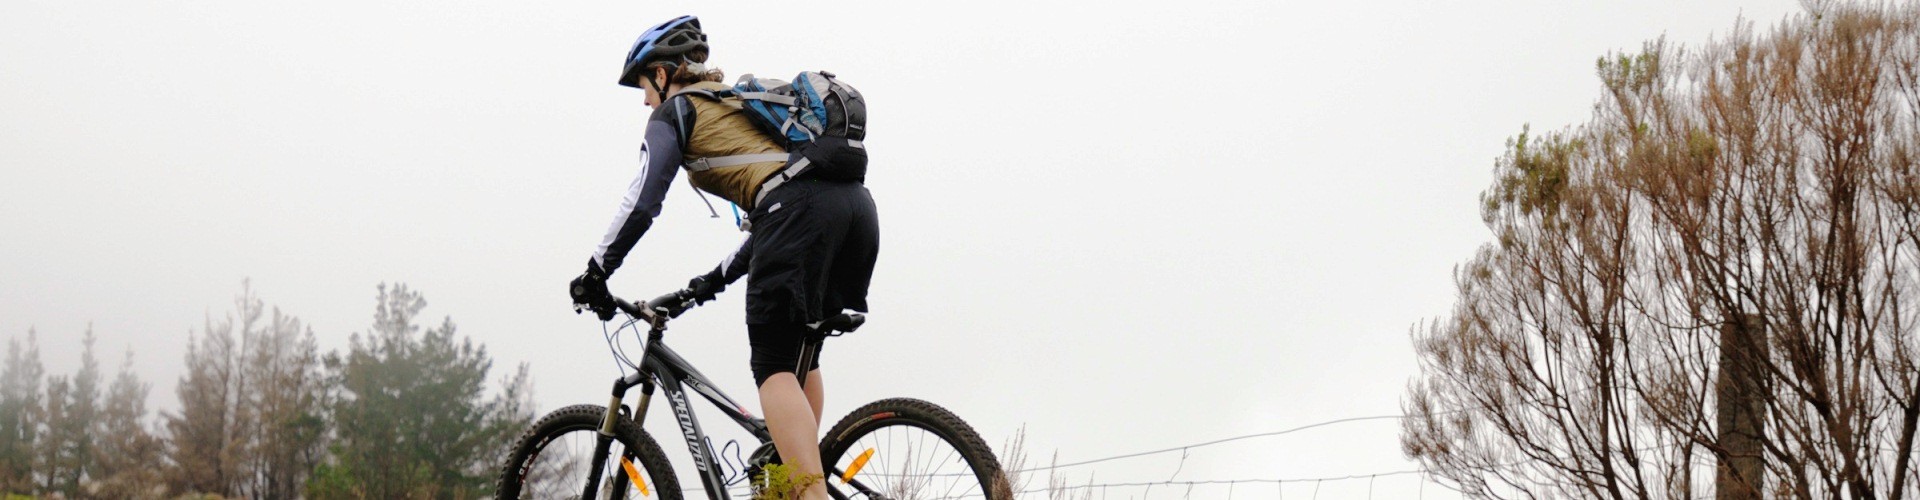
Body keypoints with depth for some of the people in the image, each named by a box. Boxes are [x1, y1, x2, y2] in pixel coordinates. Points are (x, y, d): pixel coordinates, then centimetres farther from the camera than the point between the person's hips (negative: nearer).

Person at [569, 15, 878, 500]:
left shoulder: (676, 110, 15)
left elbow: (642, 201, 3)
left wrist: (597, 271, 12)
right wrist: (717, 278, 42)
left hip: (802, 213, -8)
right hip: (857, 205, 8)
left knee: (774, 368, -8)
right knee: (799, 358, 21)